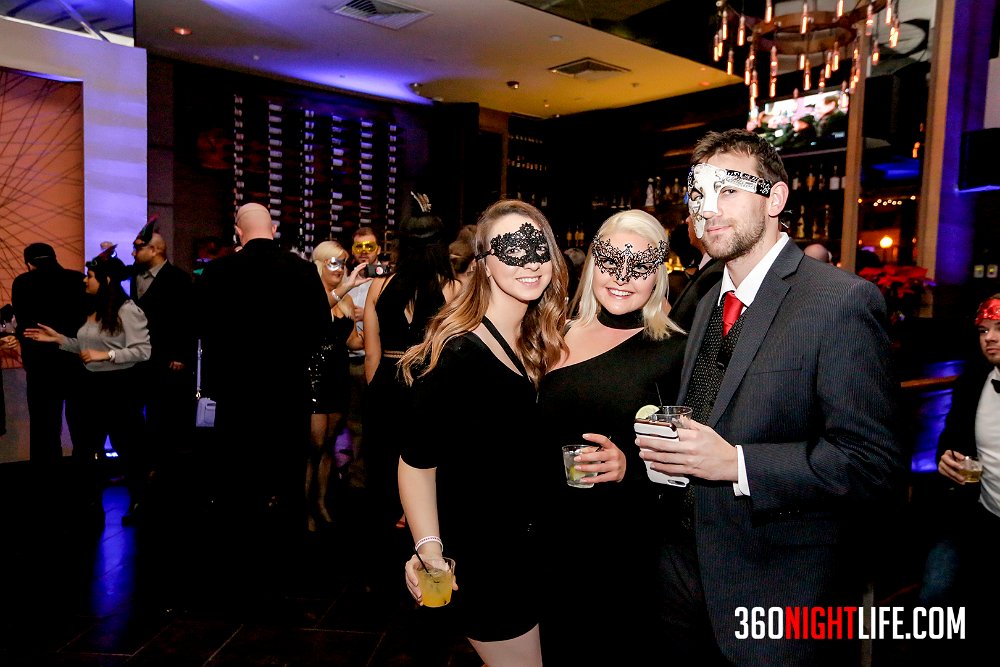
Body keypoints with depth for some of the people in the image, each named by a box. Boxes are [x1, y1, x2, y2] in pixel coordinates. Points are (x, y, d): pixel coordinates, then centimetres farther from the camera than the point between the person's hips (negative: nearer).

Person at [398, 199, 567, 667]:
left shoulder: (534, 340, 3)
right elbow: (416, 460, -24)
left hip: (525, 548, 8)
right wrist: (428, 546, -35)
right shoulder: (457, 353, -24)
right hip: (483, 558, -8)